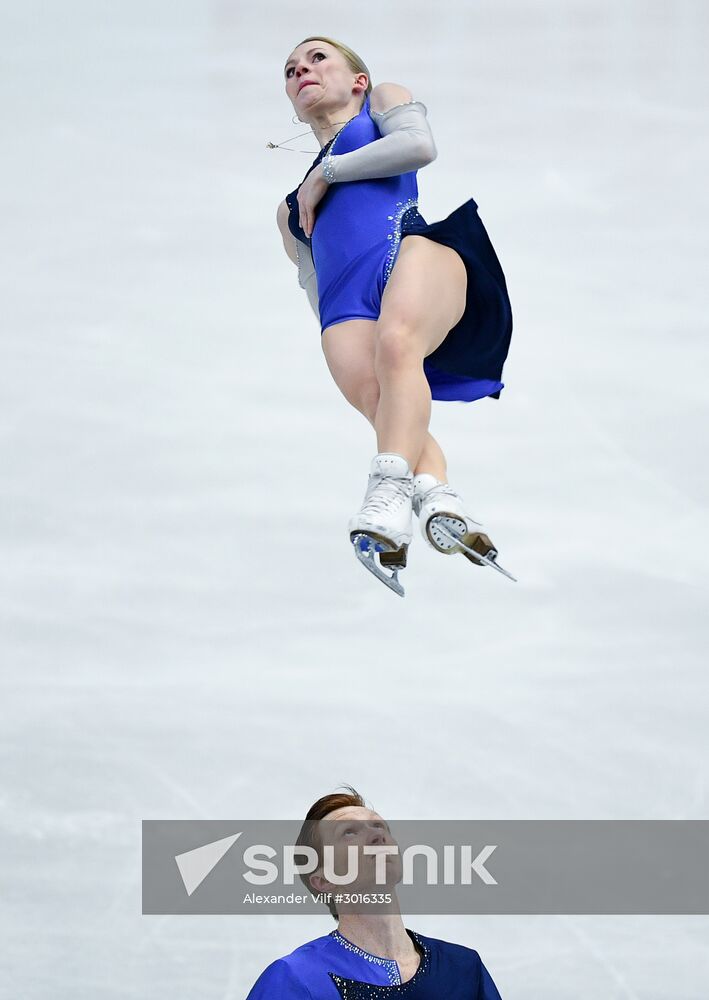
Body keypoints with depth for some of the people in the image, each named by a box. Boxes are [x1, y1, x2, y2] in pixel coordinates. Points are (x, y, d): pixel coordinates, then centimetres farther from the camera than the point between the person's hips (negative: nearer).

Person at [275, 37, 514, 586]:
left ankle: (390, 492, -56)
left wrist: (326, 173, 14)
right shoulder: (292, 207, 43)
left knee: (396, 342, -39)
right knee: (377, 399, -31)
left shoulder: (383, 101, 31)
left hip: (410, 243, -4)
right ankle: (438, 501, -54)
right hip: (345, 304, 4)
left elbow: (420, 144, 8)